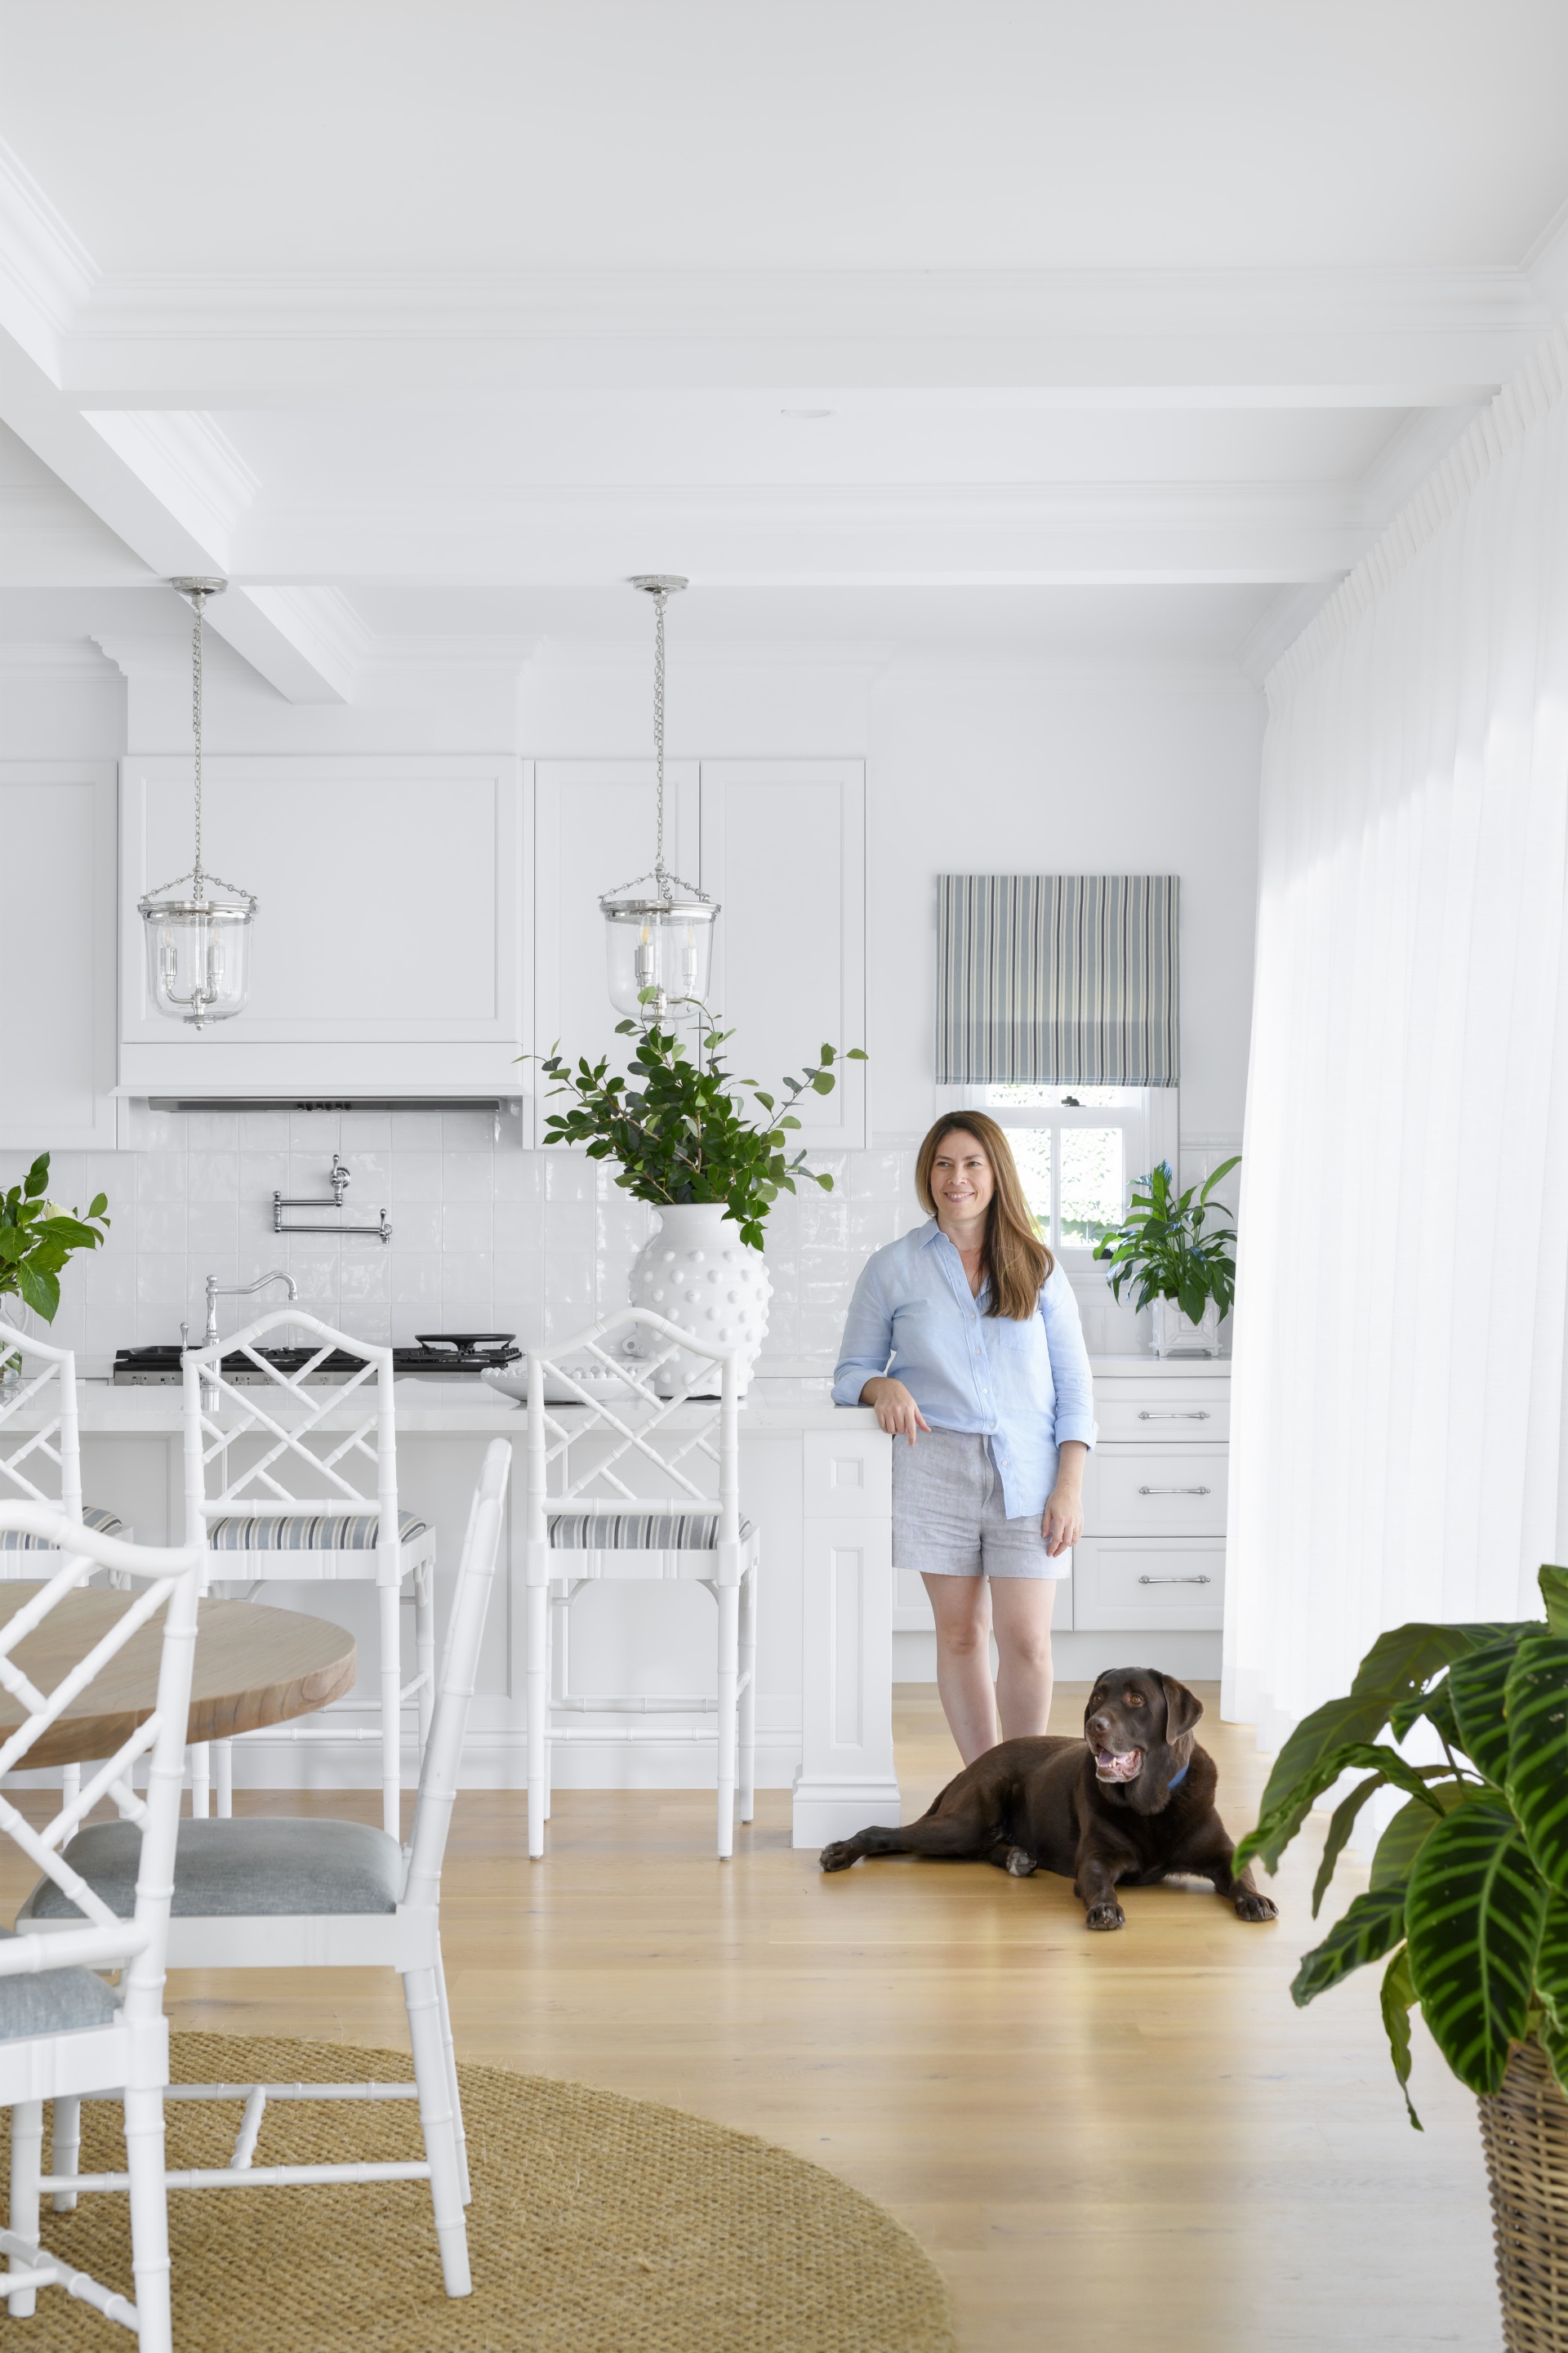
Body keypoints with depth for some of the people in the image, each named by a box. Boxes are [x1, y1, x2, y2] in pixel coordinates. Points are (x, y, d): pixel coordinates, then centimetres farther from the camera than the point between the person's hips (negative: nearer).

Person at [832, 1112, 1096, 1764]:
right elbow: (850, 1373, 10)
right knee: (960, 1634, 5)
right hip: (936, 1465, 0)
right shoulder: (891, 1268, 7)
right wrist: (883, 1387, -13)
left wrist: (1070, 1486, -3)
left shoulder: (1037, 1269, 9)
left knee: (1027, 1642, -5)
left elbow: (1074, 1386, 7)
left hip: (1027, 1472, 0)